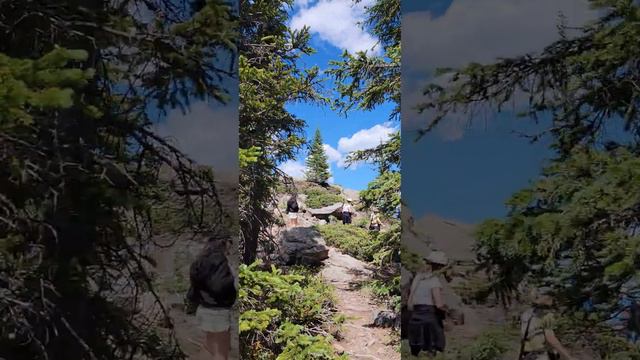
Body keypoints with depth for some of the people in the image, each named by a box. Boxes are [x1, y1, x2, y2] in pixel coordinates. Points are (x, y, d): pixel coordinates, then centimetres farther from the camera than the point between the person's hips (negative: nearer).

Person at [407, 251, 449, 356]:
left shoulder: (417, 279, 13)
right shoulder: (434, 280, -8)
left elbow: (409, 305, 12)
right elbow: (439, 304, -17)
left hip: (415, 318, 7)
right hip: (430, 319, -7)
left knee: (415, 356, 10)